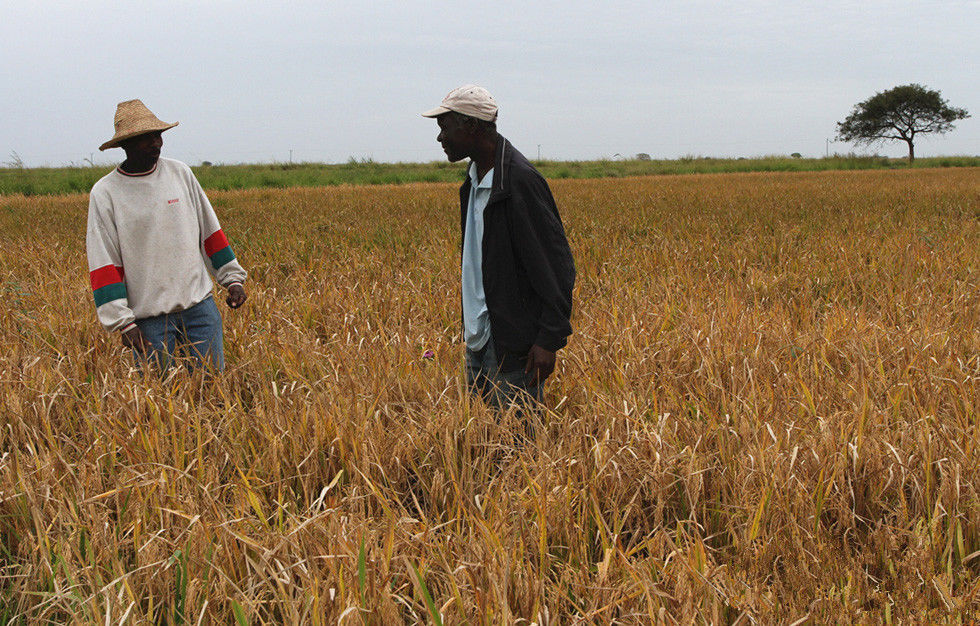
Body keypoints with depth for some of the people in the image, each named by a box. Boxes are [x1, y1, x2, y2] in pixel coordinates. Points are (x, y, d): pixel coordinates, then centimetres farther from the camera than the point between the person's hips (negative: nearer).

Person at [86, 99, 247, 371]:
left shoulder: (180, 172, 6)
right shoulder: (104, 193, -3)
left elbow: (209, 229, 15)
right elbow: (103, 264, -5)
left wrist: (233, 277, 12)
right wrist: (123, 322, -11)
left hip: (199, 305, 3)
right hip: (149, 317, -2)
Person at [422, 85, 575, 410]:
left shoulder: (519, 181, -19)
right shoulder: (475, 179, 11)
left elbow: (555, 265, -19)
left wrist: (550, 339, -21)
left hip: (513, 344, -10)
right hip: (479, 338, 10)